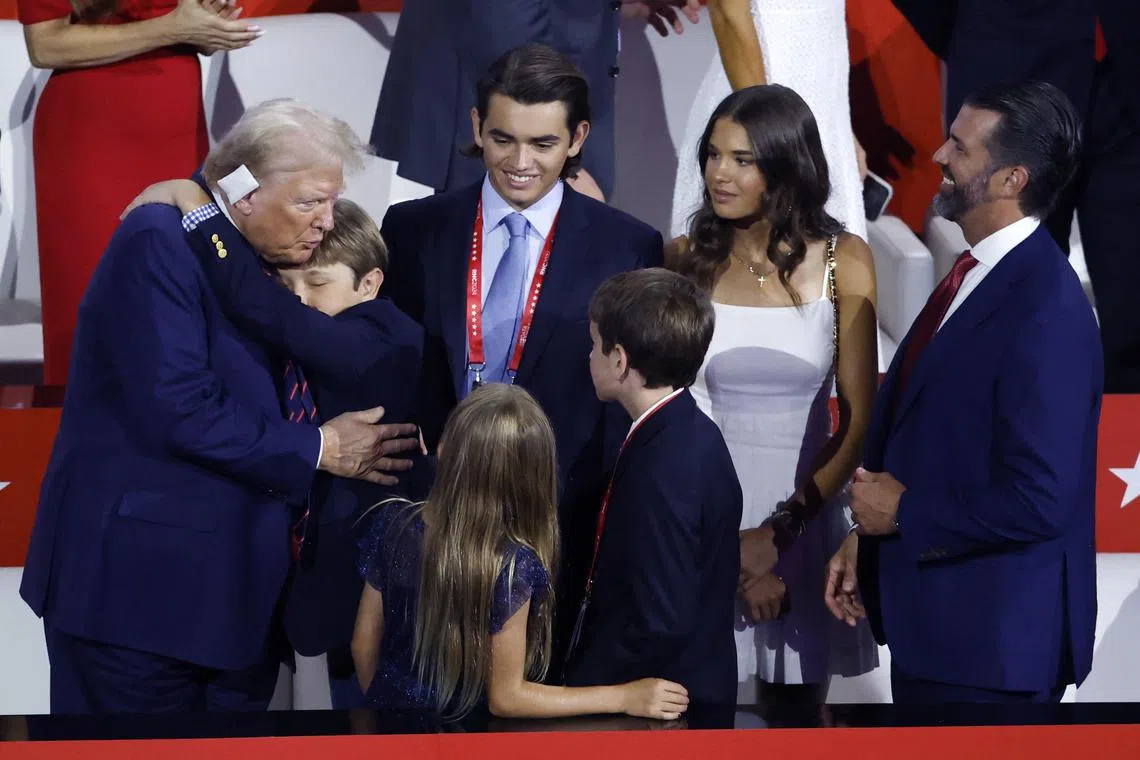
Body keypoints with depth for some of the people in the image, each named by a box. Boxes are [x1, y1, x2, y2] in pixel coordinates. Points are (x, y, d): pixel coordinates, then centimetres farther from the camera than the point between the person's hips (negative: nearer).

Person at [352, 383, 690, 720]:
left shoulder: (394, 524, -15)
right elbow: (505, 696, -20)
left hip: (393, 722, 3)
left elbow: (364, 643, -3)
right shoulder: (512, 566, -27)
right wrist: (624, 698, -17)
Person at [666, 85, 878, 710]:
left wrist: (780, 531, -13)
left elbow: (859, 417, -4)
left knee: (794, 708, 10)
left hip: (805, 513, 0)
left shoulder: (843, 261, -2)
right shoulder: (686, 260, 0)